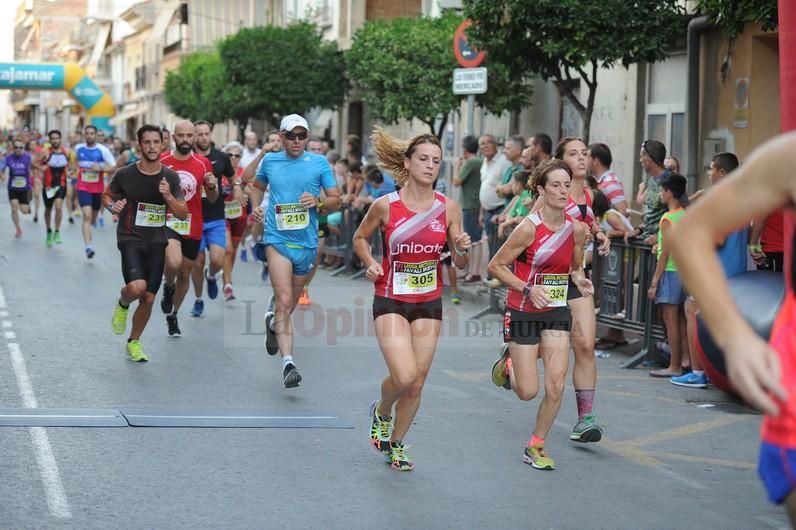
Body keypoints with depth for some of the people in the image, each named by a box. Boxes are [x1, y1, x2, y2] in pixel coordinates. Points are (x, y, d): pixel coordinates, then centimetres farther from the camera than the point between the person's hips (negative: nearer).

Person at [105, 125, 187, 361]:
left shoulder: (170, 177, 1)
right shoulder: (125, 174, -6)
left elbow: (183, 214, 2)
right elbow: (106, 195, 11)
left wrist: (168, 197, -16)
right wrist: (113, 206, -12)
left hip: (156, 242, 3)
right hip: (130, 238, -3)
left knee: (148, 299, 5)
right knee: (137, 286, -27)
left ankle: (134, 342, 28)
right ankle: (122, 304, 10)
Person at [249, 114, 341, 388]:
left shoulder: (319, 162, 3)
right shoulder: (269, 161, 6)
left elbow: (336, 200, 4)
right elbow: (258, 186, 26)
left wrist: (317, 202, -16)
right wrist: (256, 207, 8)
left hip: (307, 242, 2)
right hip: (277, 239, -2)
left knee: (290, 302, 16)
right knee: (284, 301, -17)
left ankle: (272, 320, 51)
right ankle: (288, 362, -21)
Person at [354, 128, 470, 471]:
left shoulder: (448, 207, -2)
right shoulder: (386, 205, -8)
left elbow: (459, 264, 5)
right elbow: (360, 238, 10)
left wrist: (462, 250, -17)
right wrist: (370, 263, -8)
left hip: (429, 303, 3)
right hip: (390, 301, -3)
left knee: (416, 384, 5)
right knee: (404, 376, -18)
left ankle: (396, 443, 28)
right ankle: (381, 412, 16)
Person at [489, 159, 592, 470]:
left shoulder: (577, 229, -2)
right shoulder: (529, 228, -18)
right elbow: (496, 266, -12)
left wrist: (580, 279, -6)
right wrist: (528, 289, -22)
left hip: (557, 312, 4)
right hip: (523, 313, -4)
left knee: (556, 385, -5)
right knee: (528, 391, 0)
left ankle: (536, 445, 14)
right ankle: (508, 364, 36)